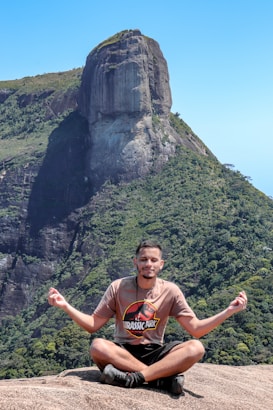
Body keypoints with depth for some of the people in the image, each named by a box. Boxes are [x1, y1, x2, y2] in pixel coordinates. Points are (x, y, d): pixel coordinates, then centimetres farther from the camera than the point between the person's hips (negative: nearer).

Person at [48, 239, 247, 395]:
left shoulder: (170, 291, -3)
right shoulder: (118, 287, -4)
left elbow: (196, 329, -6)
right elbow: (93, 325, -2)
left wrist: (229, 311, -17)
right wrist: (65, 306, -15)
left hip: (155, 354, 1)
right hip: (122, 351, 0)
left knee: (195, 348, -27)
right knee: (97, 346, -34)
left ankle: (133, 377, -32)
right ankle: (165, 376, -28)